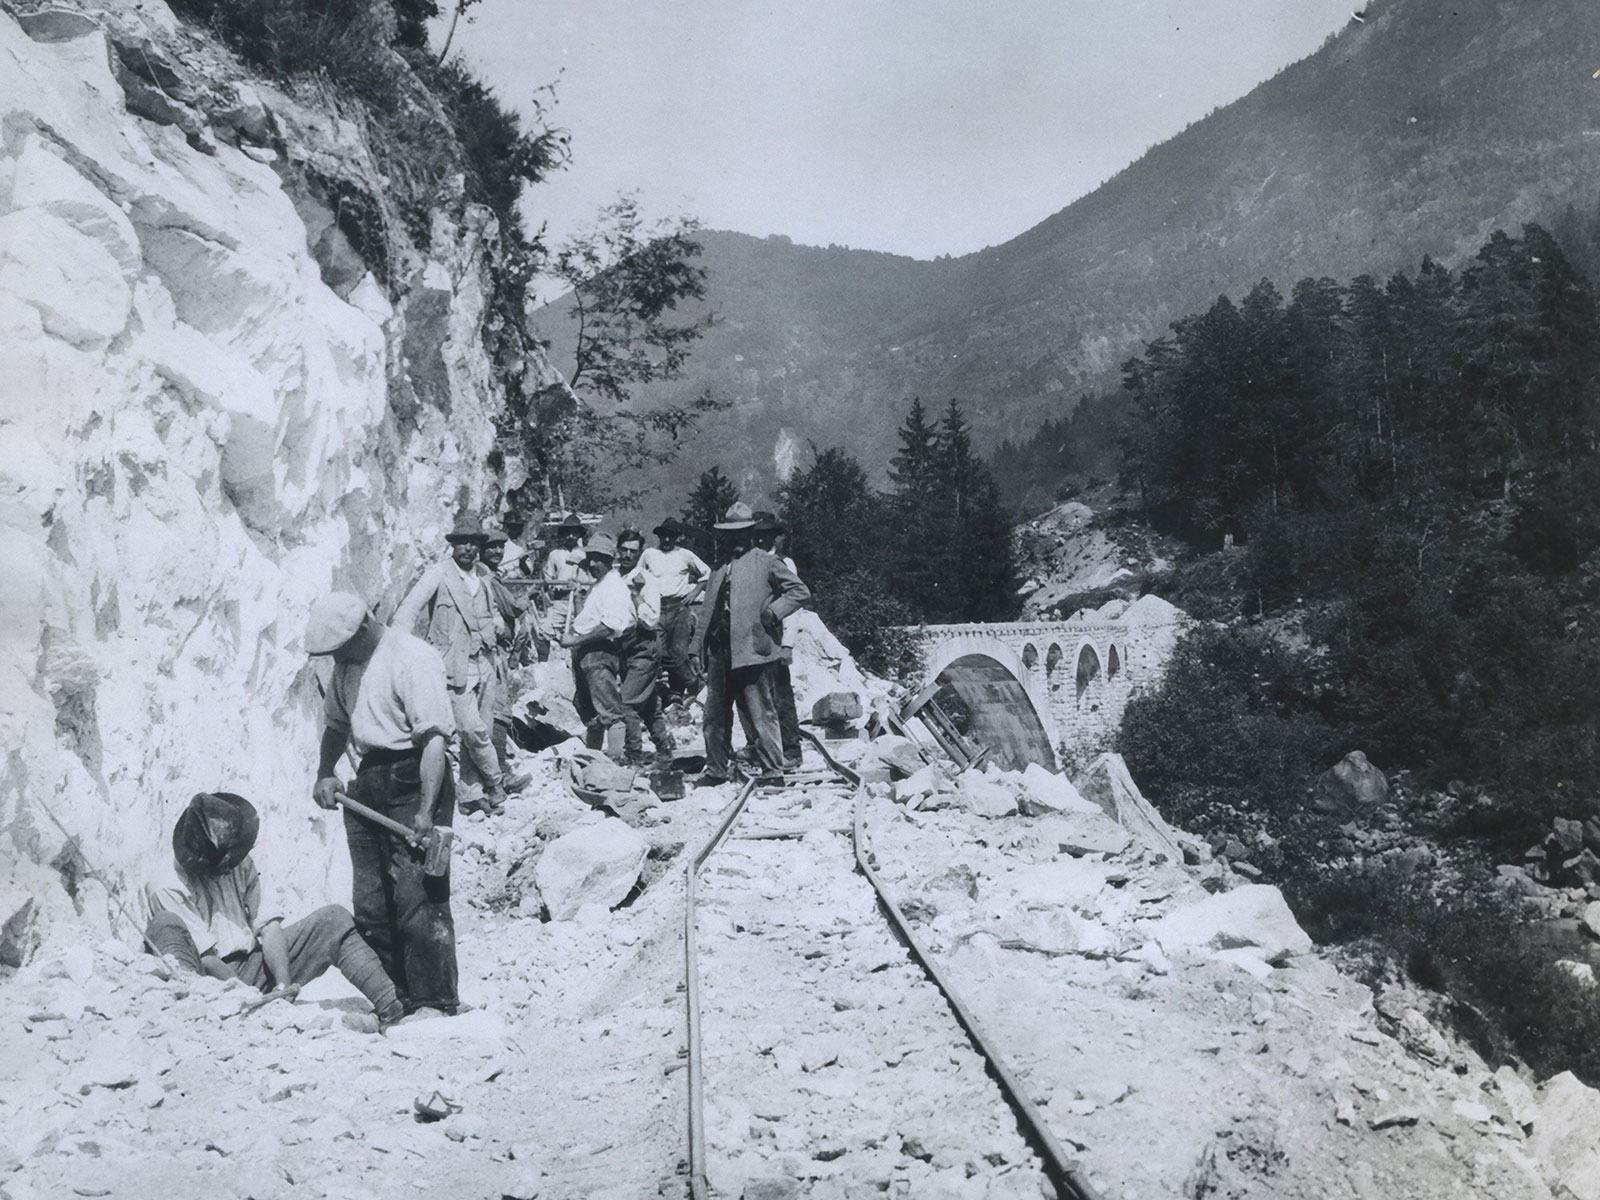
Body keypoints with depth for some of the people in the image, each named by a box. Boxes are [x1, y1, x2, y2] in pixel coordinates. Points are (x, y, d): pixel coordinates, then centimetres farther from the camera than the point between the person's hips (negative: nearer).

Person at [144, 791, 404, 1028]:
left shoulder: (242, 865, 7)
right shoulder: (165, 890, -11)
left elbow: (267, 926, -3)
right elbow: (205, 957, -19)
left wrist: (283, 984, -19)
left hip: (253, 968, 5)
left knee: (332, 918, -5)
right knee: (165, 924, -30)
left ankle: (390, 1011, -19)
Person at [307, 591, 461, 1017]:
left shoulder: (413, 657, -14)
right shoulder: (347, 663, 14)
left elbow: (434, 738, -20)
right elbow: (336, 722, 29)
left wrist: (426, 810, -25)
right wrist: (325, 773, 12)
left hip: (411, 779, -9)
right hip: (368, 781, 9)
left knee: (418, 898, -8)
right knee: (369, 903, 10)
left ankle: (435, 1001, 0)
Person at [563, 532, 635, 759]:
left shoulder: (614, 587, -13)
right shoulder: (597, 585, 19)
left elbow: (610, 626, -23)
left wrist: (577, 640, -21)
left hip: (600, 651, -10)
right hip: (584, 654, 11)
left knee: (609, 711, -9)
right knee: (588, 710, 18)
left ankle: (617, 757, -8)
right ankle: (591, 753, 28)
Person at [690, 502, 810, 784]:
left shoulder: (765, 563, 2)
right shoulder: (719, 568, 19)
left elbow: (800, 591, 0)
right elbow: (707, 611, 20)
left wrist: (773, 611, -10)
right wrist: (699, 647, 13)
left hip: (750, 648, -6)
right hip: (719, 650, 6)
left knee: (760, 712, -5)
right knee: (715, 713, 10)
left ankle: (772, 769, 2)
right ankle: (717, 769, 20)